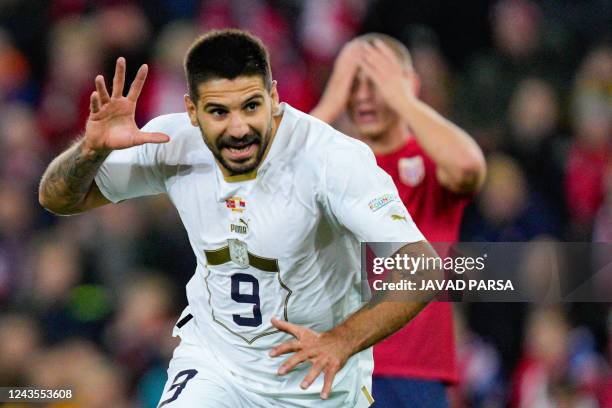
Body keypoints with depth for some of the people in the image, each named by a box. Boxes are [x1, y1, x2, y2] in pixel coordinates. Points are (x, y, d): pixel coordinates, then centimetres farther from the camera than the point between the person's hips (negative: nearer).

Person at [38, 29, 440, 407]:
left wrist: (341, 342, -45)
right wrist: (93, 148, -25)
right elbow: (58, 199, -2)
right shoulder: (173, 142, -14)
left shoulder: (331, 156, -26)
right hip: (213, 363, 2)